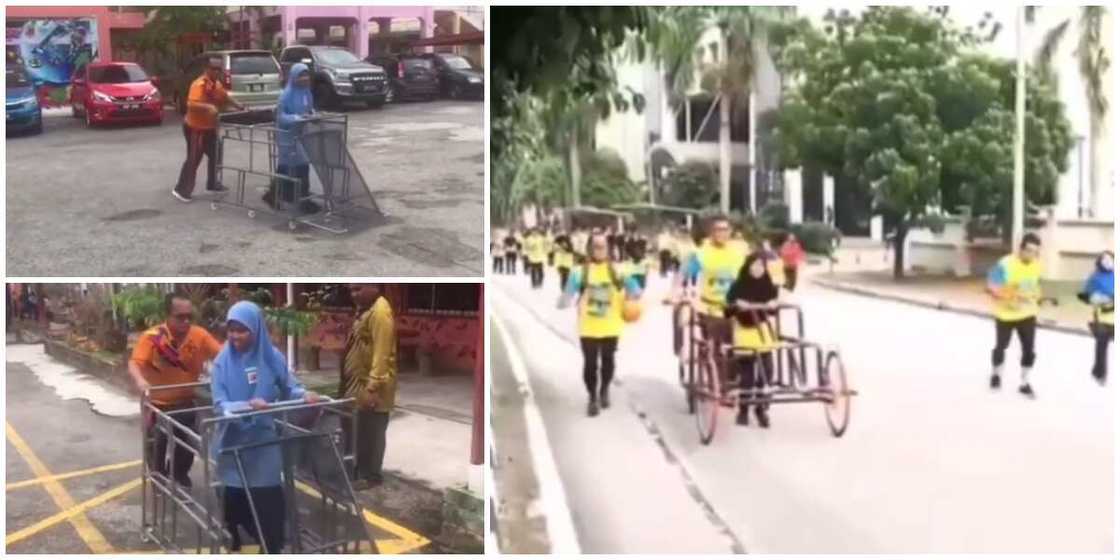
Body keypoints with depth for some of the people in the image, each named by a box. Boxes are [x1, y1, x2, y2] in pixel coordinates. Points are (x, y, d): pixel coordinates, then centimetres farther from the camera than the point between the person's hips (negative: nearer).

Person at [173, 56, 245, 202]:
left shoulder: (216, 84, 4)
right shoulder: (199, 85, -25)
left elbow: (224, 96, 23)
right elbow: (191, 104, -38)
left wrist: (238, 105, 10)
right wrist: (208, 107, -51)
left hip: (210, 127, 9)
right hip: (195, 127, -9)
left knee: (214, 156, 18)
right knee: (193, 159, -7)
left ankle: (212, 184, 35)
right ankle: (181, 190, -1)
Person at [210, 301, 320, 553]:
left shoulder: (272, 357, -5)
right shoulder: (223, 362, -8)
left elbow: (290, 388, 5)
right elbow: (220, 405, -15)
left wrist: (305, 394, -17)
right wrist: (248, 405, -33)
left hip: (264, 444, 0)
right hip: (233, 445, 0)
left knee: (269, 504, 3)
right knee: (234, 503, 11)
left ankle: (272, 549, 18)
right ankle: (233, 546, 31)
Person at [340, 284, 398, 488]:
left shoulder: (380, 312, -19)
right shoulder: (366, 310, 14)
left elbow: (382, 354, -24)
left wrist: (372, 388, -27)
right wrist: (345, 383, 22)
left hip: (370, 388, -10)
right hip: (358, 385, 10)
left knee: (370, 433, -1)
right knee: (356, 431, 16)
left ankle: (370, 476, 8)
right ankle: (359, 470, 26)